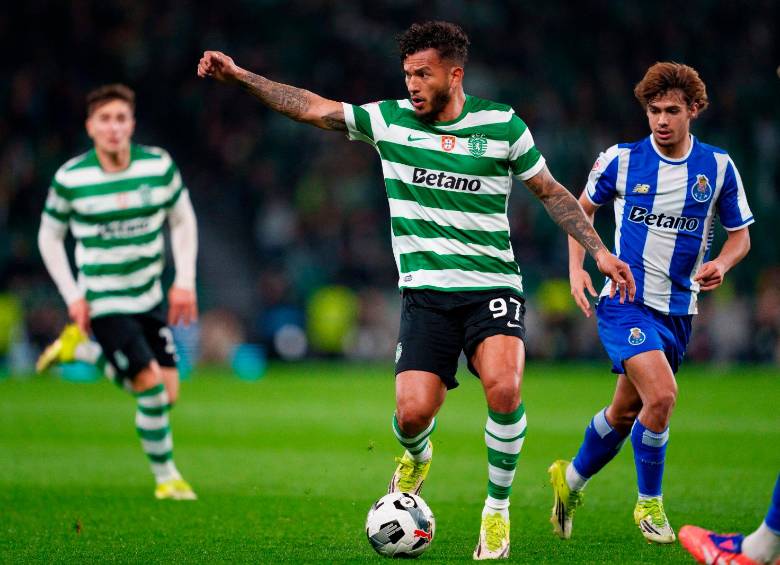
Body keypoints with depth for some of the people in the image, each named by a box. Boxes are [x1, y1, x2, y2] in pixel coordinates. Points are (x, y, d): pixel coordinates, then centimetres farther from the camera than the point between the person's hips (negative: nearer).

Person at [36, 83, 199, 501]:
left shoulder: (159, 166, -6)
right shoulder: (70, 179, -12)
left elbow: (182, 220, 7)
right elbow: (49, 236, 1)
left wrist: (185, 282, 0)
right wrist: (72, 296, -5)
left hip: (149, 296, 4)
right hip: (102, 301, -4)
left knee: (167, 394, 4)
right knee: (150, 383, -14)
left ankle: (81, 348, 27)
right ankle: (166, 476, 7)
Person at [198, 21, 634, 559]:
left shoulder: (502, 124, 1)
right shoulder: (390, 119, 3)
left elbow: (551, 191, 11)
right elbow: (312, 107, 5)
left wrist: (599, 251, 5)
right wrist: (239, 75, -2)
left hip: (493, 286, -1)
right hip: (426, 292, 1)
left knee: (503, 388, -28)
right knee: (413, 412, -15)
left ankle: (498, 509, -6)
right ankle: (416, 457, 26)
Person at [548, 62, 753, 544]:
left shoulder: (719, 168, 0)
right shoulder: (621, 160, -4)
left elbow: (740, 234, 9)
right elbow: (584, 207, 13)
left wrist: (722, 263, -12)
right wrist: (576, 267, 1)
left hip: (679, 310, 4)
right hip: (626, 301, -4)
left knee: (627, 411, 13)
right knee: (661, 396, -23)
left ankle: (573, 478, 39)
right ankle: (649, 503, -4)